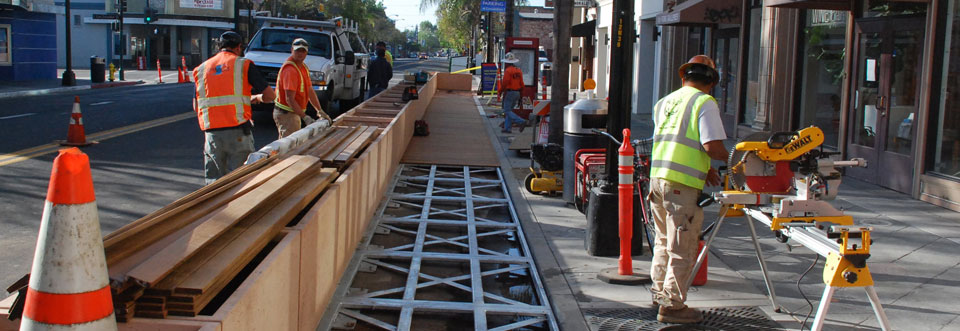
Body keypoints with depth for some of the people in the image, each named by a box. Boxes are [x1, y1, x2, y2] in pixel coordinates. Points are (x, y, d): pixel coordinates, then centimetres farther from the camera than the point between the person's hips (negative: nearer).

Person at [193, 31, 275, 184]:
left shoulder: (202, 69, 14)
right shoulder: (244, 64, 2)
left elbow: (196, 107, 15)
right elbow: (270, 95, 0)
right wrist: (256, 98, 22)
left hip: (212, 134, 4)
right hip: (238, 132, -4)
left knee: (214, 182, 11)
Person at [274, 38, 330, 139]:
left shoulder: (303, 67, 11)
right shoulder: (290, 70, -21)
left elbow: (310, 91, 15)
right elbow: (289, 99, -26)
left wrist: (320, 111, 8)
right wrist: (305, 117, -29)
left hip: (295, 112, 10)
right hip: (286, 114, -10)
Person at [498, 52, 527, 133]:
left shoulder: (508, 71, -13)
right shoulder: (519, 71, 11)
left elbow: (504, 83, -17)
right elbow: (521, 84, 12)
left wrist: (499, 92, -5)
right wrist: (519, 91, 21)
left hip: (509, 93, -8)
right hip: (517, 93, 8)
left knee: (507, 111, -5)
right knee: (509, 110, 13)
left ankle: (521, 121, -19)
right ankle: (507, 128, 10)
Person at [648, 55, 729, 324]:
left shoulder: (665, 102, 17)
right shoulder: (705, 102, -5)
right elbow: (712, 146, -15)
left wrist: (705, 170, 24)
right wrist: (728, 157, 5)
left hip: (657, 177, 7)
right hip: (682, 184, -7)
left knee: (665, 241, 22)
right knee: (683, 248, 1)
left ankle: (660, 292, 33)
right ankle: (672, 305, 7)